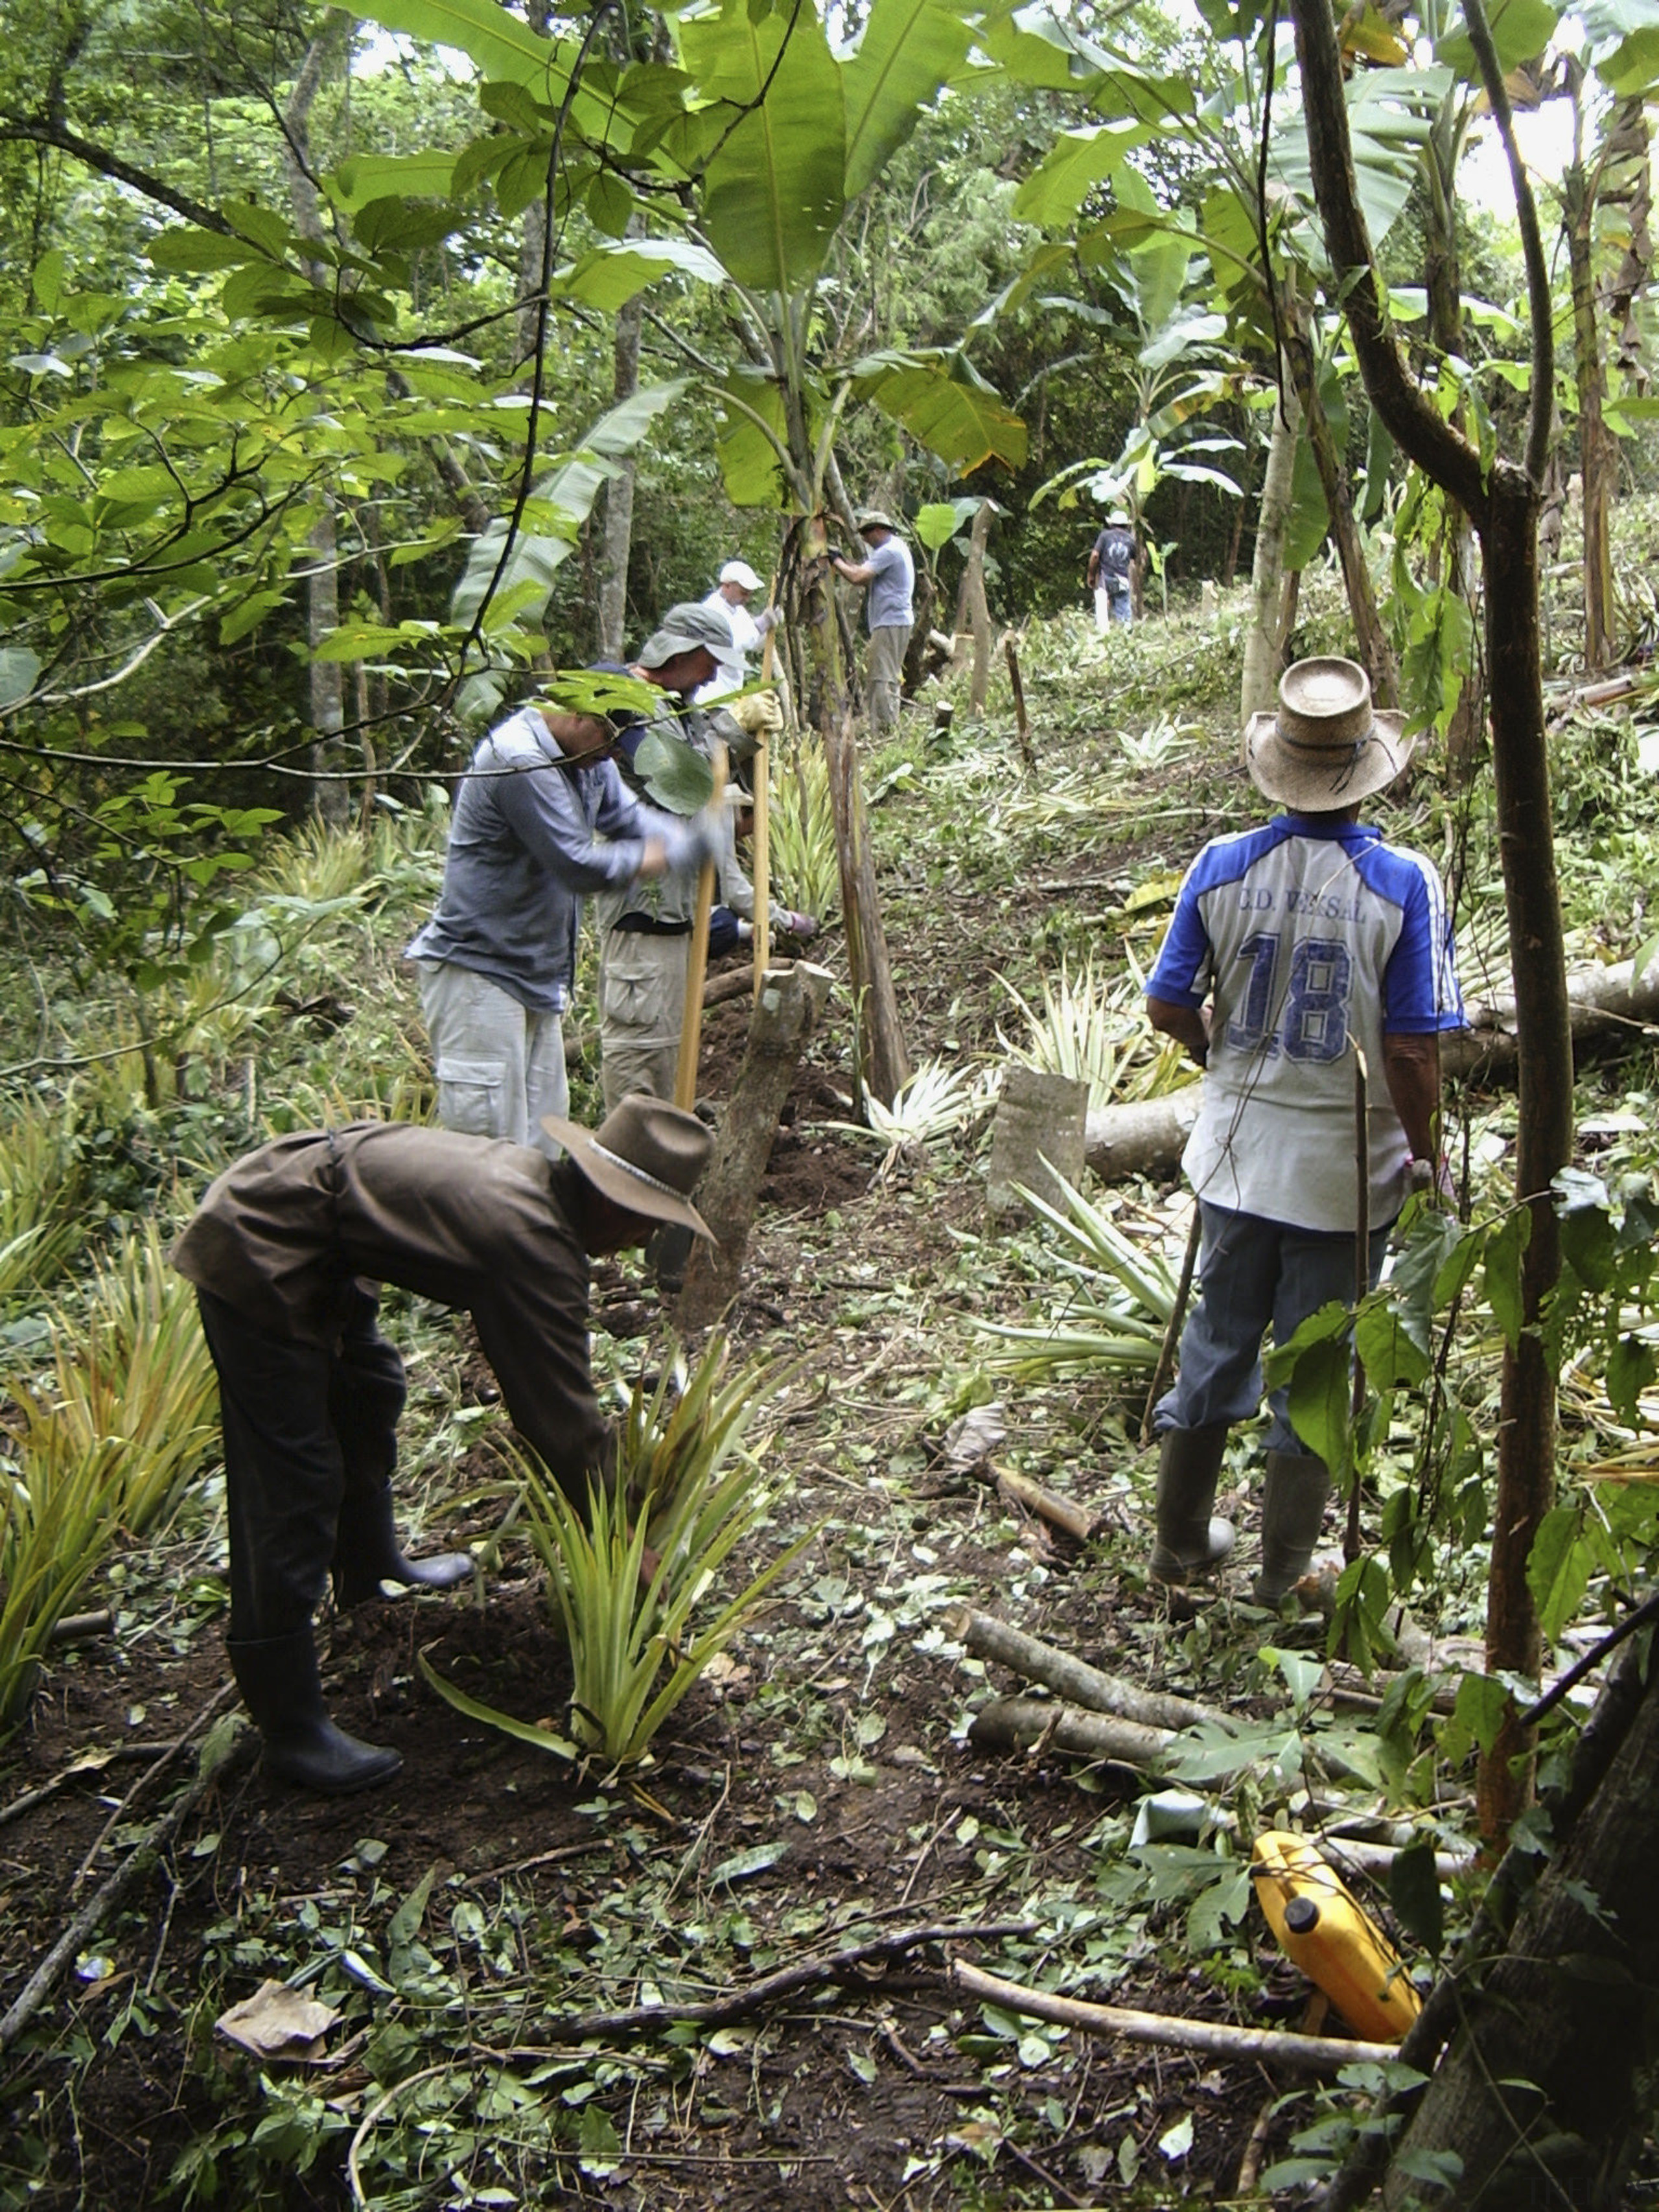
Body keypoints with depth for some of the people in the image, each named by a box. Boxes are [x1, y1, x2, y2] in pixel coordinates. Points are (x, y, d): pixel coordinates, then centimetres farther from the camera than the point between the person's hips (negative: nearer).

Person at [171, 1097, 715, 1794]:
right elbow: (563, 1416, -16)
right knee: (291, 1489, -6)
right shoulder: (534, 1245, -23)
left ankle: (370, 1567, 51)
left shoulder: (532, 1175, 4)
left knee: (369, 1391, 28)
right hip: (258, 1260, -11)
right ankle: (290, 1730, 4)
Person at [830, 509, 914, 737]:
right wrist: (844, 559, 12)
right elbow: (865, 574, 20)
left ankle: (886, 732, -13)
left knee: (882, 680, -11)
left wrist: (837, 560, -5)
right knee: (889, 679, 13)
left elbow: (858, 577, -19)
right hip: (898, 621, 11)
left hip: (890, 624, -11)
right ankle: (889, 732, 16)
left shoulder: (889, 551, -14)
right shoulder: (897, 547, 20)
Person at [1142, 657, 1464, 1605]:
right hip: (1345, 1169, -3)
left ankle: (1183, 1542, 34)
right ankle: (1284, 1578, 27)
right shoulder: (1405, 882, -16)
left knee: (1218, 1343, 19)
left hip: (1238, 1154, 3)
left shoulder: (1222, 867, -8)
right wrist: (1424, 1154, -2)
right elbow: (1412, 1048, -17)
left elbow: (1168, 1007, 0)